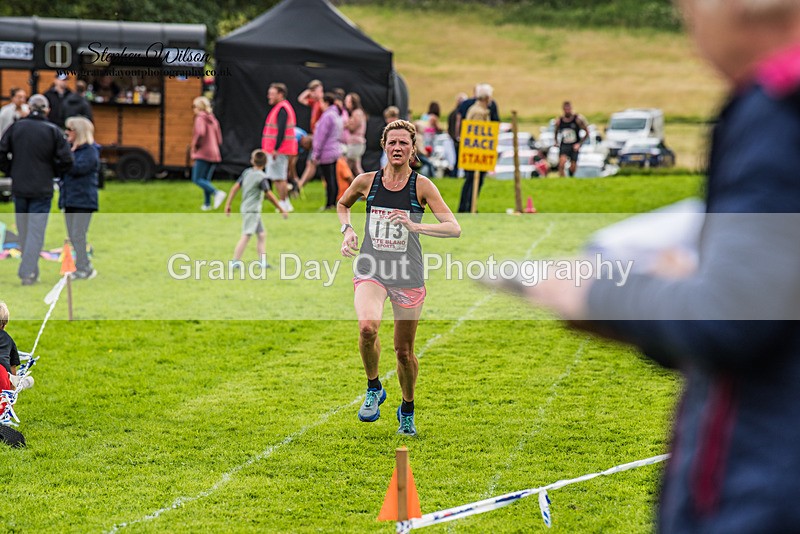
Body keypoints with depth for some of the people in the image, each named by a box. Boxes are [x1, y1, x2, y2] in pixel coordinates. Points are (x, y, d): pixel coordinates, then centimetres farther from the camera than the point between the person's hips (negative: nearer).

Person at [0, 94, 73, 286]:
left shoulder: (16, 127, -1)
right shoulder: (53, 131, -6)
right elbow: (66, 160, -9)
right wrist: (52, 173, 9)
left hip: (19, 188, 2)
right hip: (42, 190, -2)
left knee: (23, 230, 13)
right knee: (36, 231, -1)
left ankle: (32, 271, 20)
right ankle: (27, 273, -8)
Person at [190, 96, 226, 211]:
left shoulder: (200, 118, -8)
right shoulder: (213, 119, 16)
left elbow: (200, 133, -26)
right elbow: (219, 140, 17)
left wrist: (194, 145, -13)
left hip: (203, 153, -8)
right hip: (214, 153, 8)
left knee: (197, 179, -7)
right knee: (206, 179, 14)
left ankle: (217, 193, -24)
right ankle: (207, 204, 8)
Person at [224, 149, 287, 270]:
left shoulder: (246, 172, 8)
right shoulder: (262, 177, -13)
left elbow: (235, 187, 7)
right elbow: (269, 195, -18)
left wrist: (228, 204, 12)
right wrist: (281, 209, -13)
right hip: (252, 210, -8)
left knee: (262, 234, 12)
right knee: (246, 236, -10)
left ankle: (263, 261, 11)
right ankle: (235, 261, -13)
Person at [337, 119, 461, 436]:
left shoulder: (421, 185, -4)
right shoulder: (367, 181, 2)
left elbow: (454, 228, -11)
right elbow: (342, 204, 24)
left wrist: (415, 226, -25)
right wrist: (347, 230, 5)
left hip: (408, 276, 0)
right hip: (371, 271, 0)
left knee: (404, 350, 6)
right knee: (367, 327, -28)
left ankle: (407, 411, 32)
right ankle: (374, 389, -4)